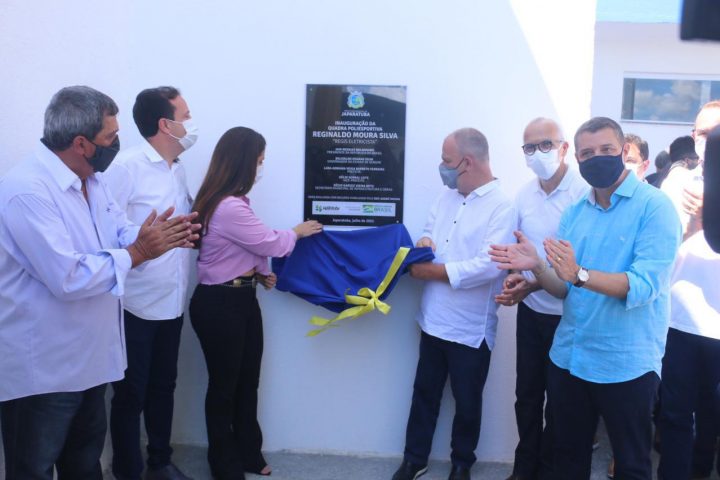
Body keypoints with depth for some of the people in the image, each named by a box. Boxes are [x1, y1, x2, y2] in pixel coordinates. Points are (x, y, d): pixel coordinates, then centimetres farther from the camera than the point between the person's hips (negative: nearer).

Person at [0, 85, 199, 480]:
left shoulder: (92, 180, 5)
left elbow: (119, 232, 11)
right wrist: (137, 253, -23)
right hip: (41, 369, -9)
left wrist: (163, 236, -10)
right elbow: (68, 278, -33)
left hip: (88, 356, 9)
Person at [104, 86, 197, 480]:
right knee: (131, 393, 9)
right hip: (136, 304, -7)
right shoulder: (127, 165, -16)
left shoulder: (177, 168, 10)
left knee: (163, 387, 19)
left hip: (172, 301, 7)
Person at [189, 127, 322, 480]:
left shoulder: (229, 202, 9)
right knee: (224, 384, 8)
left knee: (248, 381, 17)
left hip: (242, 297, 10)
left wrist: (260, 273, 1)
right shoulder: (229, 208, -24)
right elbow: (269, 243, -14)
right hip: (219, 304, -10)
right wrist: (298, 232, 3)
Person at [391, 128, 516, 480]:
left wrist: (429, 271, -19)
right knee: (424, 394, 18)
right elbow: (429, 231, 19)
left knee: (467, 403, 14)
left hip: (470, 329, -6)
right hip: (433, 319, 7)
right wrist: (424, 240, -7)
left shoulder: (502, 207, -17)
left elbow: (488, 267, -26)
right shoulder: (446, 197, 7)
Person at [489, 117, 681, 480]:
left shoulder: (655, 206, -11)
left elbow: (644, 286, -23)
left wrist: (579, 274, -34)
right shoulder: (574, 213, 8)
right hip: (568, 359, 6)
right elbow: (565, 290, 6)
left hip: (626, 364, -5)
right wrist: (537, 267, -14)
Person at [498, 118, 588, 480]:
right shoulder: (524, 194, 2)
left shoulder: (584, 193, -17)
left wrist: (534, 285, -25)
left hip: (567, 315, -5)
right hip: (531, 312, 5)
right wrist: (514, 276, -6)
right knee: (526, 394, 16)